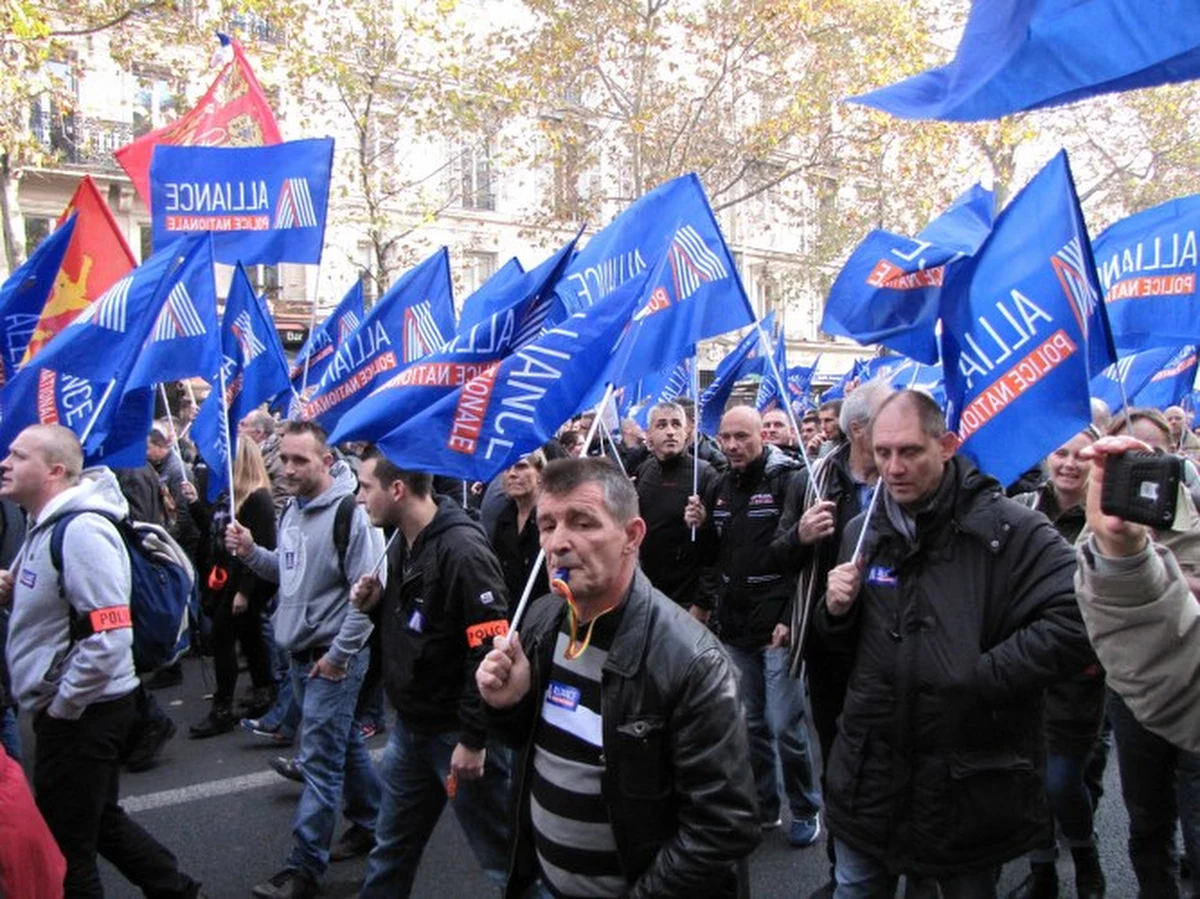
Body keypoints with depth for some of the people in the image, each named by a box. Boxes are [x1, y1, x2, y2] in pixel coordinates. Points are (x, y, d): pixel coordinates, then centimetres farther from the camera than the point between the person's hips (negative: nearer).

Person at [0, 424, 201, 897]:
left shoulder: (81, 529, -23)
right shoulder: (48, 524, 9)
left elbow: (109, 639, -28)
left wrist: (60, 705, -17)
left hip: (81, 712, -10)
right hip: (76, 706, 10)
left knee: (64, 847, 7)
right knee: (100, 820, 23)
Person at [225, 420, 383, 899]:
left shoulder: (350, 511, -19)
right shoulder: (292, 508, 8)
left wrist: (339, 654, -17)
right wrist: (251, 552, -1)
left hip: (334, 656, -8)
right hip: (300, 652, 8)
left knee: (320, 759, -2)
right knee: (344, 744, 20)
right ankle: (372, 823, 37)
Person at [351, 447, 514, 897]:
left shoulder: (462, 551, -23)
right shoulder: (403, 544, 6)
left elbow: (490, 652, -24)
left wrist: (474, 738, -20)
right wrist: (376, 603, -2)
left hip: (457, 733, -8)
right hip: (410, 726, 9)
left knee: (503, 856, 7)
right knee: (392, 847, 23)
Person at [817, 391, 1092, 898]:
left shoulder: (1009, 529, -13)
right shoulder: (863, 532, 5)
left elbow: (1075, 622, -23)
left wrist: (978, 677, -23)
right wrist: (837, 612, -7)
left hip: (969, 787, -4)